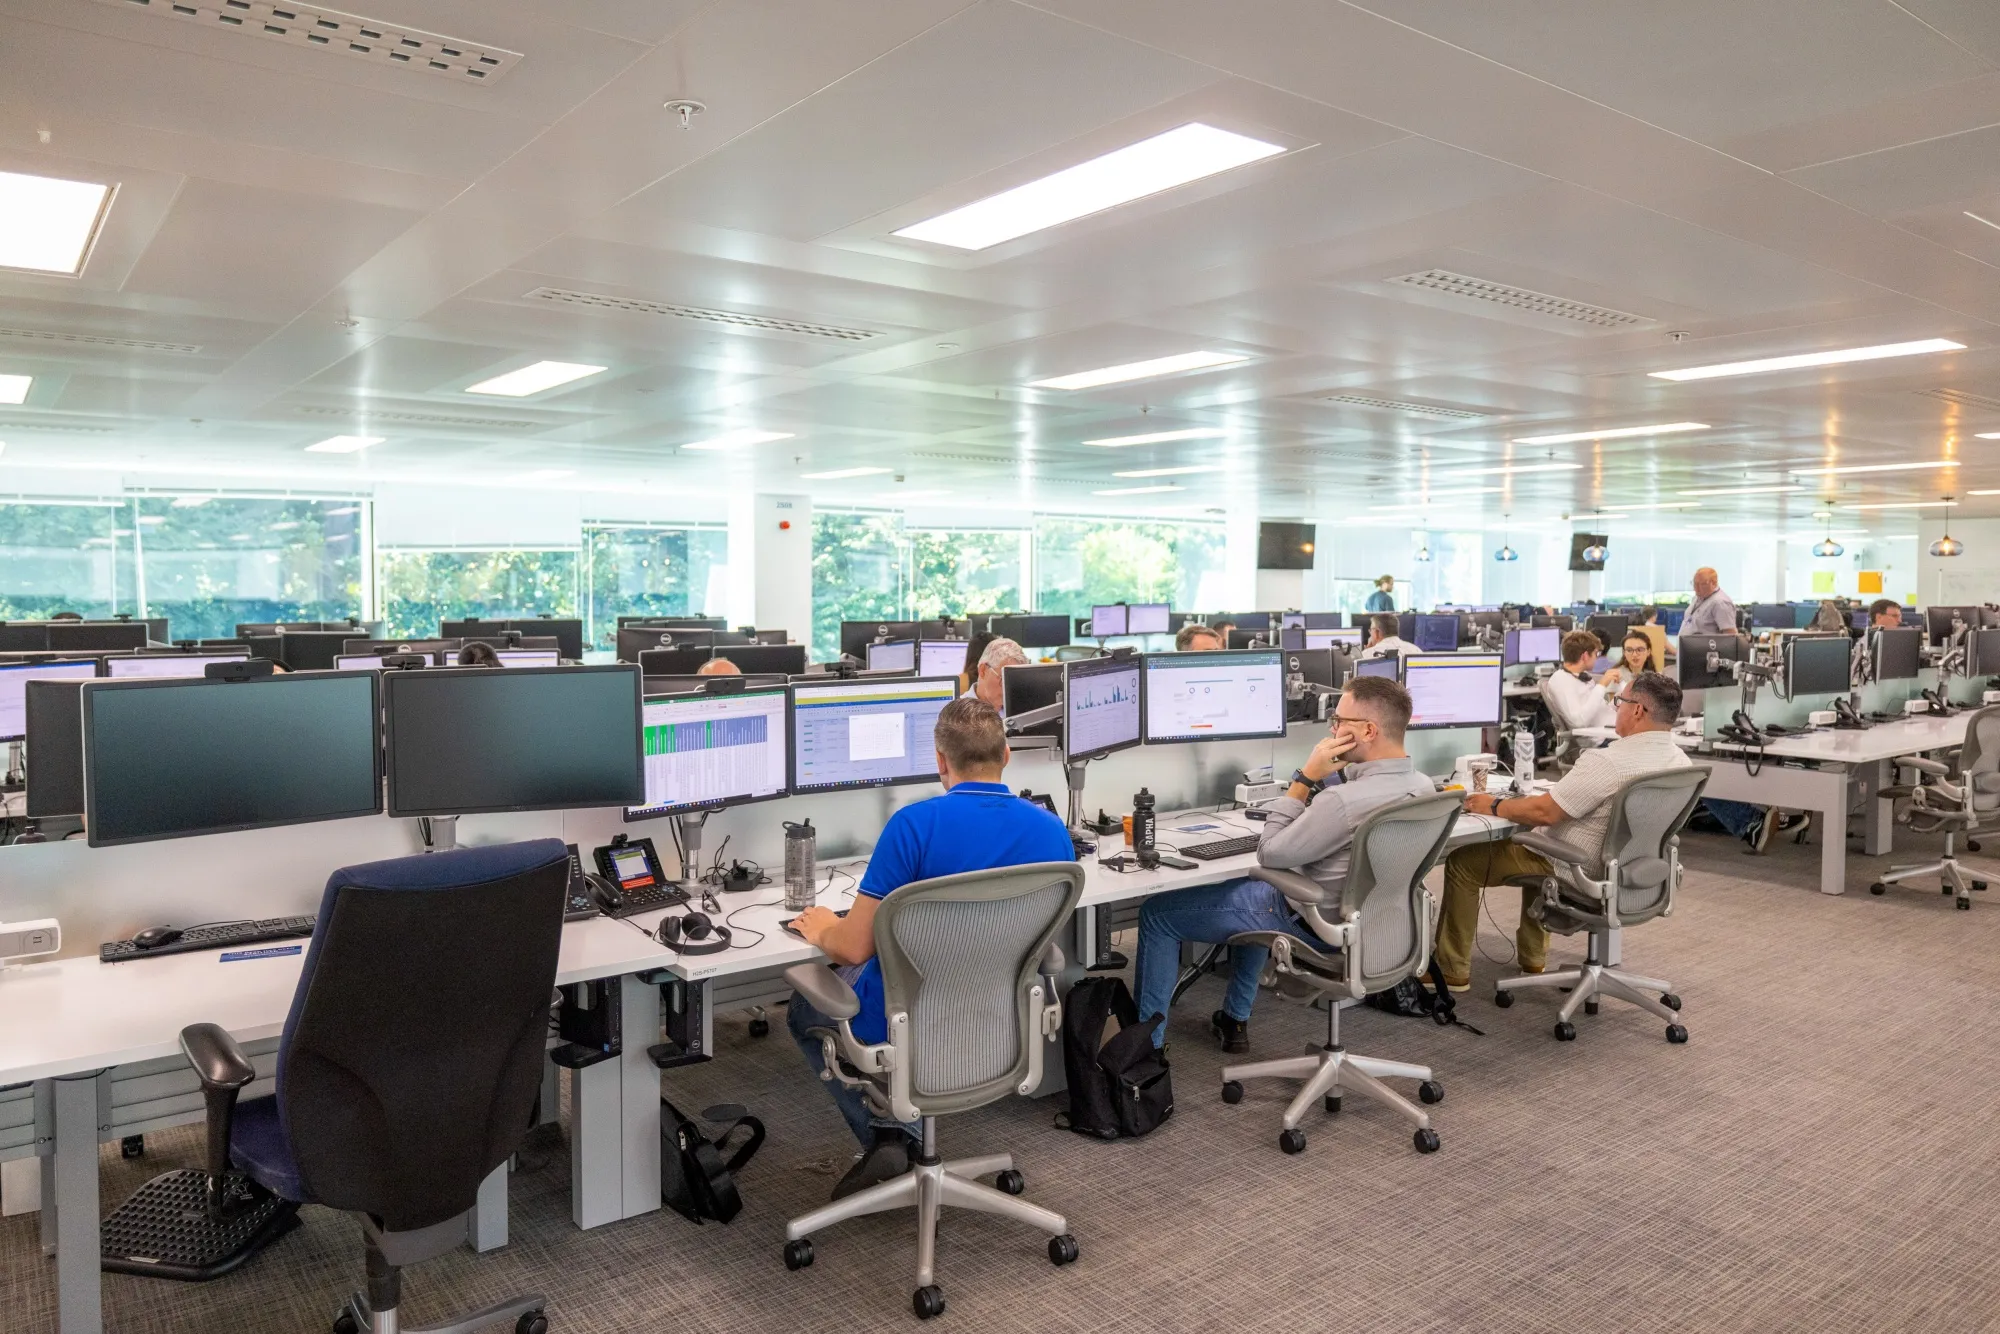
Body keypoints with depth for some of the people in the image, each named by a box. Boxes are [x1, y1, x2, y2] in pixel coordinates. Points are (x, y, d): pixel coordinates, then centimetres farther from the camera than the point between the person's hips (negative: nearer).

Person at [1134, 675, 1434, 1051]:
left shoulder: (1345, 801, -34)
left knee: (1157, 912, 5)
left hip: (1308, 922, -9)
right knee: (1252, 889, 38)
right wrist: (1327, 773, -4)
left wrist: (1306, 777, -20)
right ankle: (1235, 1019, 38)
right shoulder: (1423, 787, -7)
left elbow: (1270, 854, -21)